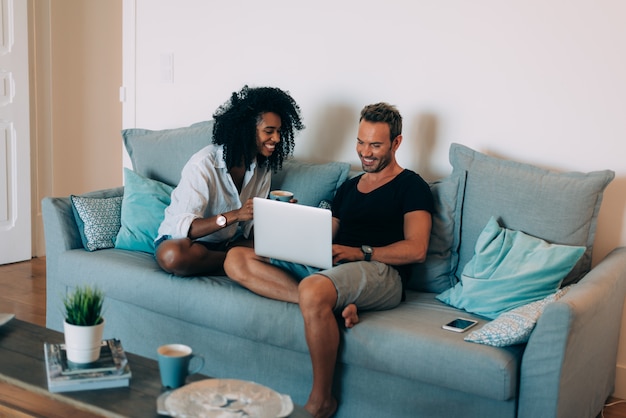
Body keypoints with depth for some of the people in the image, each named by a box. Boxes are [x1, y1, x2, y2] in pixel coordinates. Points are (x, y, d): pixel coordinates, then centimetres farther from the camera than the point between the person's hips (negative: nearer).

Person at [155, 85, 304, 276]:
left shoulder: (263, 166, -1)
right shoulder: (204, 164, -24)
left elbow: (253, 224, -1)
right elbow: (183, 227, -30)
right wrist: (235, 215, -42)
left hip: (228, 242, 4)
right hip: (181, 238, -4)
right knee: (174, 256, -41)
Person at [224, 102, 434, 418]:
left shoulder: (411, 187, 7)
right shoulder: (348, 188, 29)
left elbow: (416, 249, -6)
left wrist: (361, 252, -16)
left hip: (380, 272, -7)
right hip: (324, 267, 8)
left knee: (313, 289, -42)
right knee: (236, 260, -10)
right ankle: (334, 305, -25)